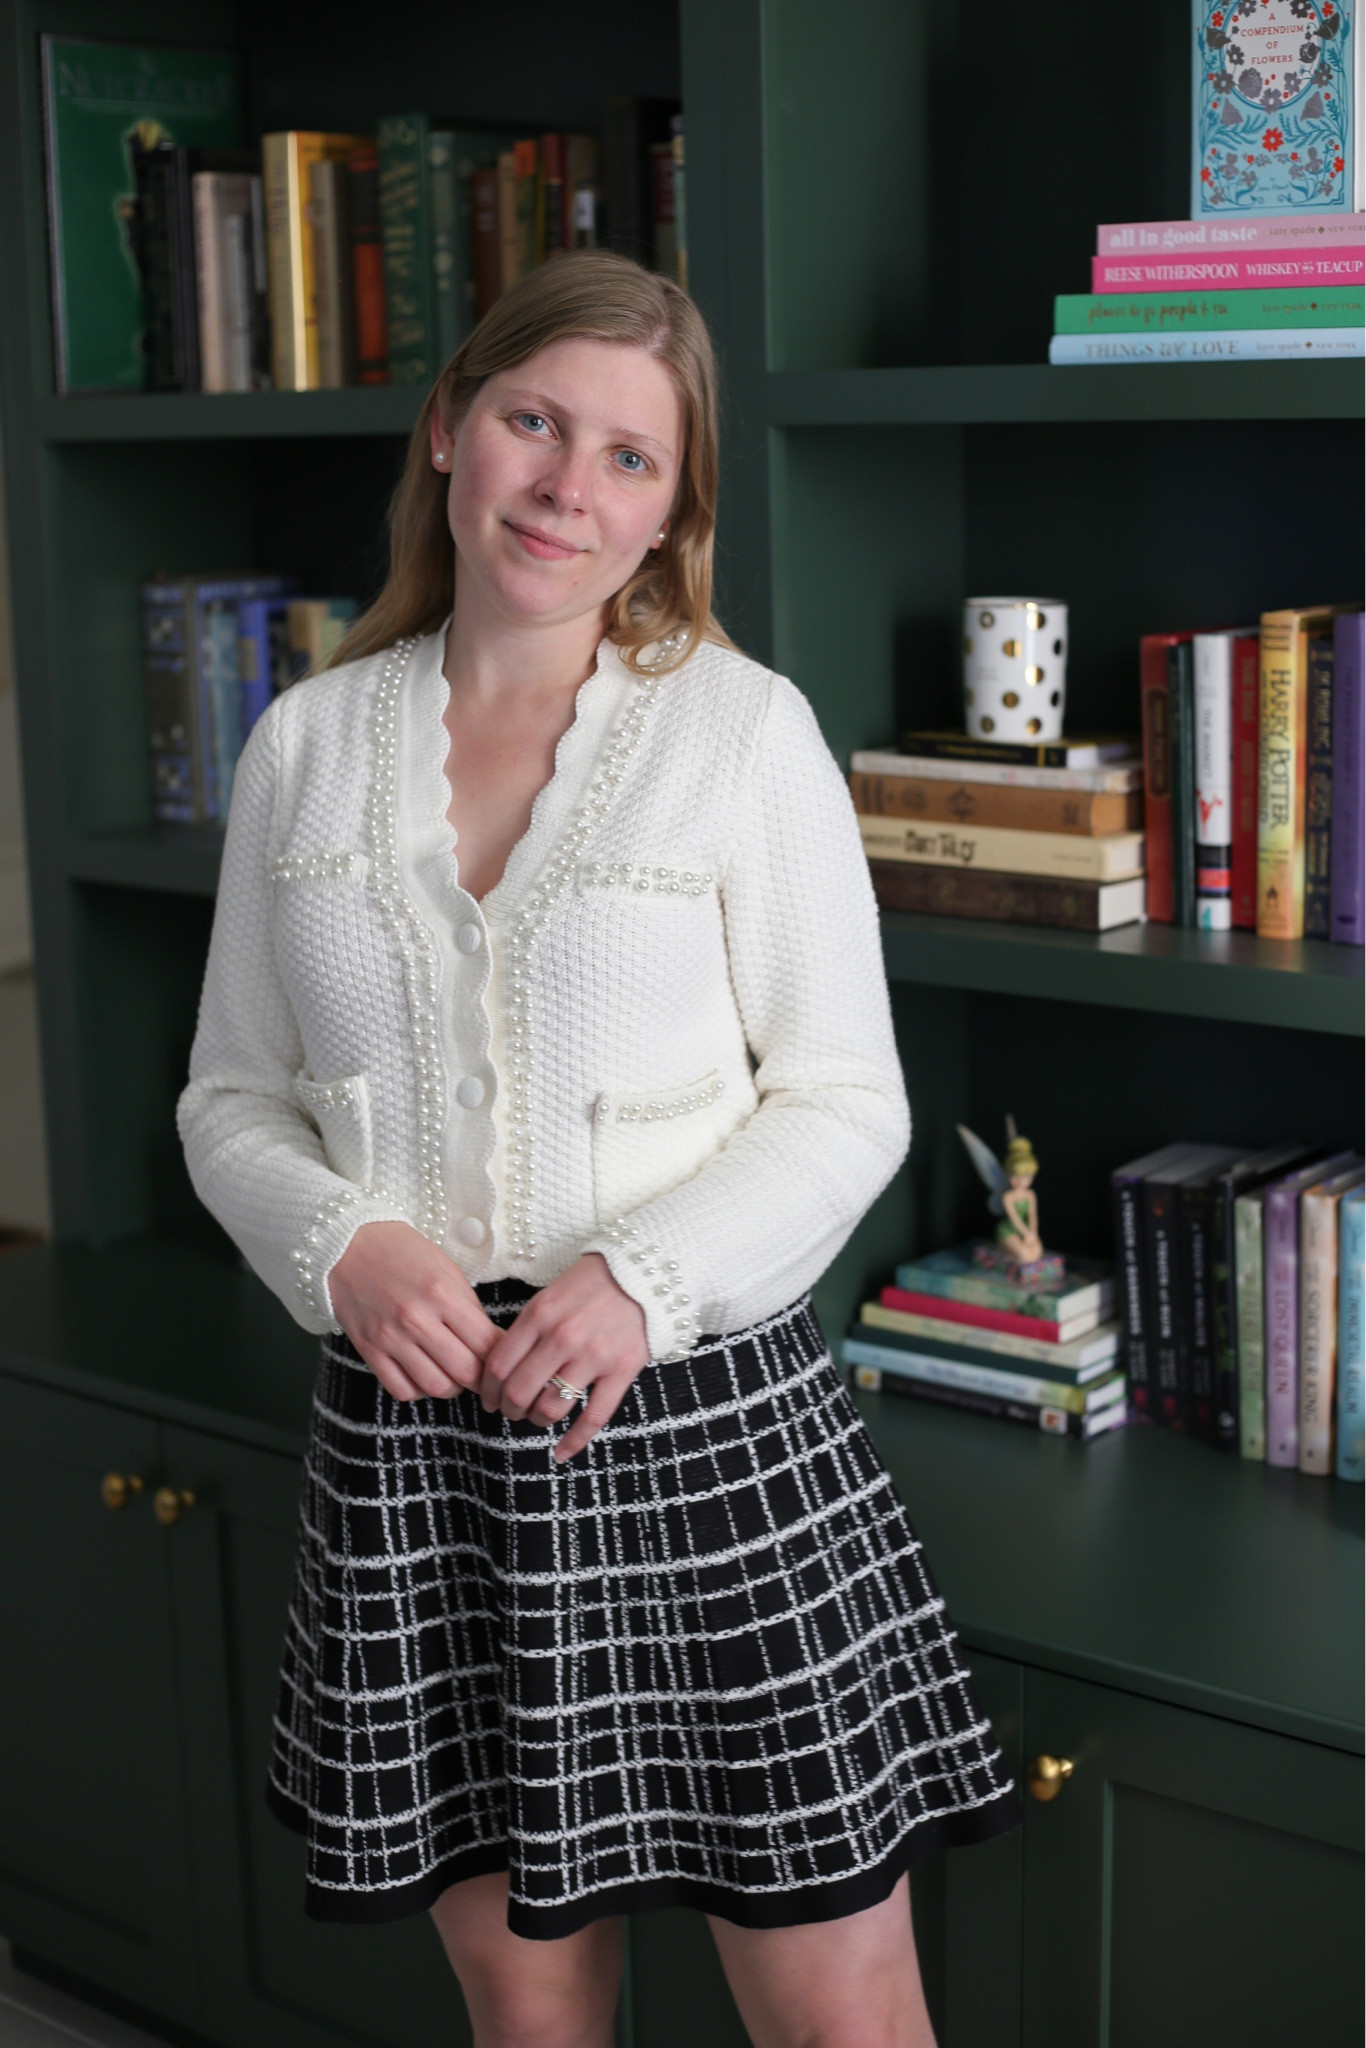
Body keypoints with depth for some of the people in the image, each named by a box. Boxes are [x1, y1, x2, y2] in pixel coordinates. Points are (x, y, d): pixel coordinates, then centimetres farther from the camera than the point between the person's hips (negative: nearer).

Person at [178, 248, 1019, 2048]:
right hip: (411, 1430, 3)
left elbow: (847, 1101, -3)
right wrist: (338, 1244, -10)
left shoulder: (743, 725, -3)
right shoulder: (307, 746, 6)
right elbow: (233, 1094, 10)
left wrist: (648, 1277, -18)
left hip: (707, 1424, -2)